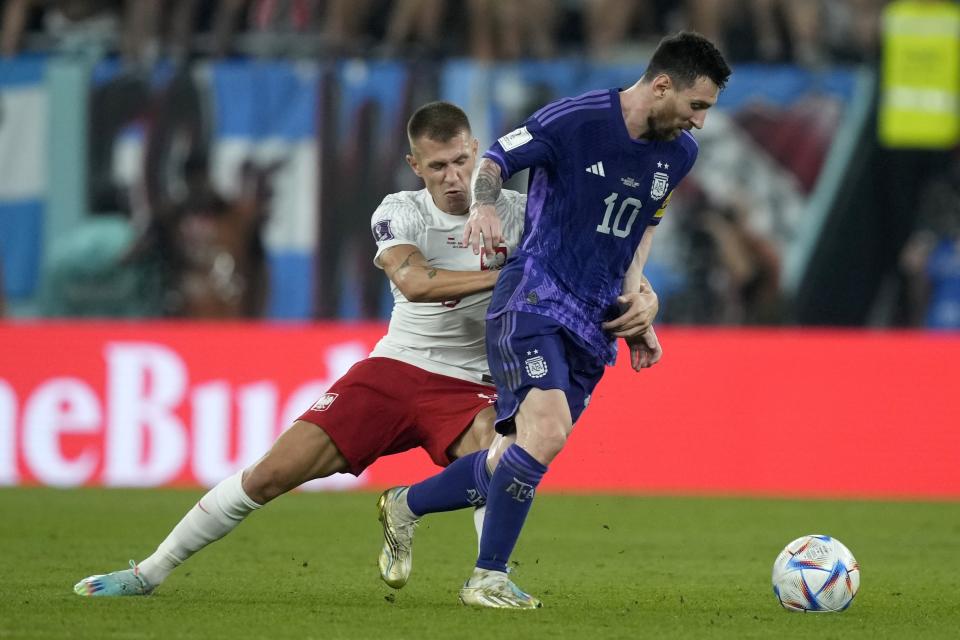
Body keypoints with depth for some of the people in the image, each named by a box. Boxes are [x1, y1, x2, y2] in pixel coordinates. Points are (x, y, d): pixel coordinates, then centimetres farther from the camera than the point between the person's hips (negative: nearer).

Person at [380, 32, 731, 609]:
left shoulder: (679, 153, 8)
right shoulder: (574, 121, -13)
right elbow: (495, 161, -6)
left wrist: (634, 294, 12)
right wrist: (485, 207, -27)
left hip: (595, 323, 7)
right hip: (536, 299, -7)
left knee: (527, 459, 6)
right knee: (547, 430, -25)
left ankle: (406, 504, 29)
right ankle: (488, 577, -15)